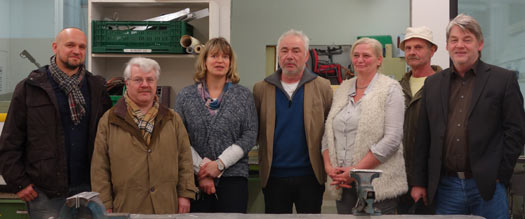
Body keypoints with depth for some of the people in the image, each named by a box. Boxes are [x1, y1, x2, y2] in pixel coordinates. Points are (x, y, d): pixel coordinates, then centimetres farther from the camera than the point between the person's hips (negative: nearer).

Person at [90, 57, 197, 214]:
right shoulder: (109, 120, 4)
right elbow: (100, 167, 2)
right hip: (125, 208, -1)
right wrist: (105, 206, -3)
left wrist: (185, 195, 1)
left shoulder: (172, 119, 11)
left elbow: (184, 159, 9)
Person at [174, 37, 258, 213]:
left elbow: (250, 136, -1)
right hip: (195, 179, 0)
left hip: (233, 178, 0)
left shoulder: (244, 96, 6)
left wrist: (220, 164, -9)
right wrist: (200, 169, -8)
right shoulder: (186, 96, 7)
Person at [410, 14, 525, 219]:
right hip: (445, 187, 3)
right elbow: (423, 138, 10)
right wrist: (418, 182, 7)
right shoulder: (433, 83, 10)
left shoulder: (503, 79, 1)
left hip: (487, 186, -3)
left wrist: (499, 176, -6)